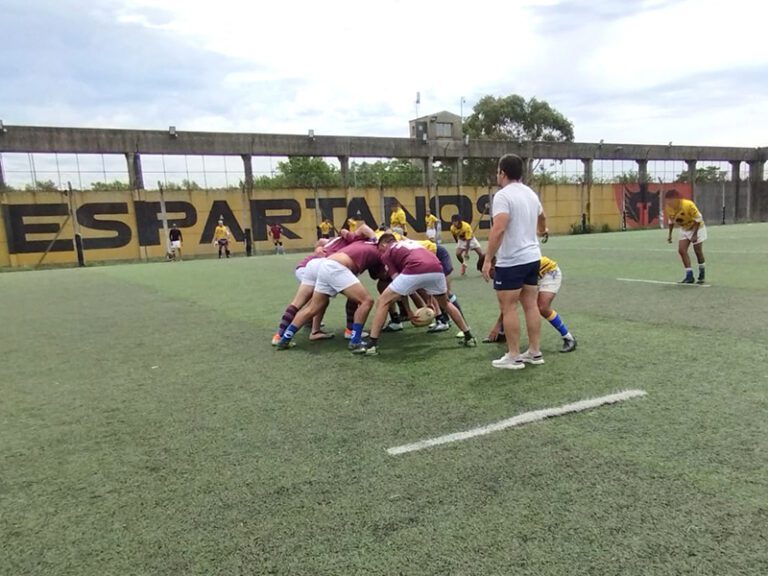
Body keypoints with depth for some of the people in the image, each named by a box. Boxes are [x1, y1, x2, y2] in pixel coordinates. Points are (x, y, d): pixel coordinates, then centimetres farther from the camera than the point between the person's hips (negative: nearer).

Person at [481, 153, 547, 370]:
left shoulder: (503, 195, -14)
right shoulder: (531, 193, 14)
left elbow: (498, 229, -25)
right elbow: (541, 217, 33)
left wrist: (487, 259, -22)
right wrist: (541, 230, 54)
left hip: (511, 262, -9)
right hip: (532, 257, 9)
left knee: (508, 308, -1)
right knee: (531, 305, 12)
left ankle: (513, 357, 4)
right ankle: (535, 352, 19)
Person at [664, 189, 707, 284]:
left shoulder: (688, 205, -31)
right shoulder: (668, 208, -15)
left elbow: (698, 219, -21)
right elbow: (671, 220, 4)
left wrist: (695, 234, -24)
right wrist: (670, 234, 1)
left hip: (697, 228, -5)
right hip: (684, 229, 5)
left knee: (698, 251, 1)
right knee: (681, 250, -10)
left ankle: (702, 274, 21)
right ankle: (689, 276, -6)